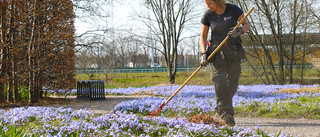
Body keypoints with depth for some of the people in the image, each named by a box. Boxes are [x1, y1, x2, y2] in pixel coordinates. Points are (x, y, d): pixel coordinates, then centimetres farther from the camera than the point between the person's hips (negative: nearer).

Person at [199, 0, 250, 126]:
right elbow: (203, 36, 3)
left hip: (234, 50, 0)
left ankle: (219, 112, 15)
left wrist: (240, 31, -22)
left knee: (232, 83, -1)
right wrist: (204, 53, -11)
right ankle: (226, 113, -20)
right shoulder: (208, 15, -3)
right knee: (219, 79, -20)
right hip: (217, 50, 0)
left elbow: (247, 25, 1)